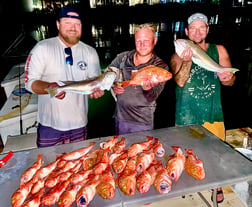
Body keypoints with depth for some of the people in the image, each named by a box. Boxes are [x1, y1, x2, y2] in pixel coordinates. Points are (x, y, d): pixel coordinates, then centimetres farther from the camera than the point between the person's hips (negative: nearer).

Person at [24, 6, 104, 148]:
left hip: (79, 124, 3)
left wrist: (97, 89, -18)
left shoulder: (90, 52, 3)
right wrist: (49, 87, -27)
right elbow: (30, 81, -7)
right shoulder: (42, 48, -5)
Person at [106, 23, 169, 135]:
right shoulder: (122, 57, -1)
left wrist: (147, 89, -39)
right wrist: (113, 86, -10)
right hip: (120, 117, 3)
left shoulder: (161, 67, -9)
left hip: (143, 123, -2)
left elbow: (151, 99, -17)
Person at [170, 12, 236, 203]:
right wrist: (187, 60, -31)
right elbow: (180, 81, -15)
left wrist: (226, 78, -20)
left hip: (212, 113, 2)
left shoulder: (219, 51, 6)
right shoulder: (179, 56, 0)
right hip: (187, 116, -1)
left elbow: (231, 79, 4)